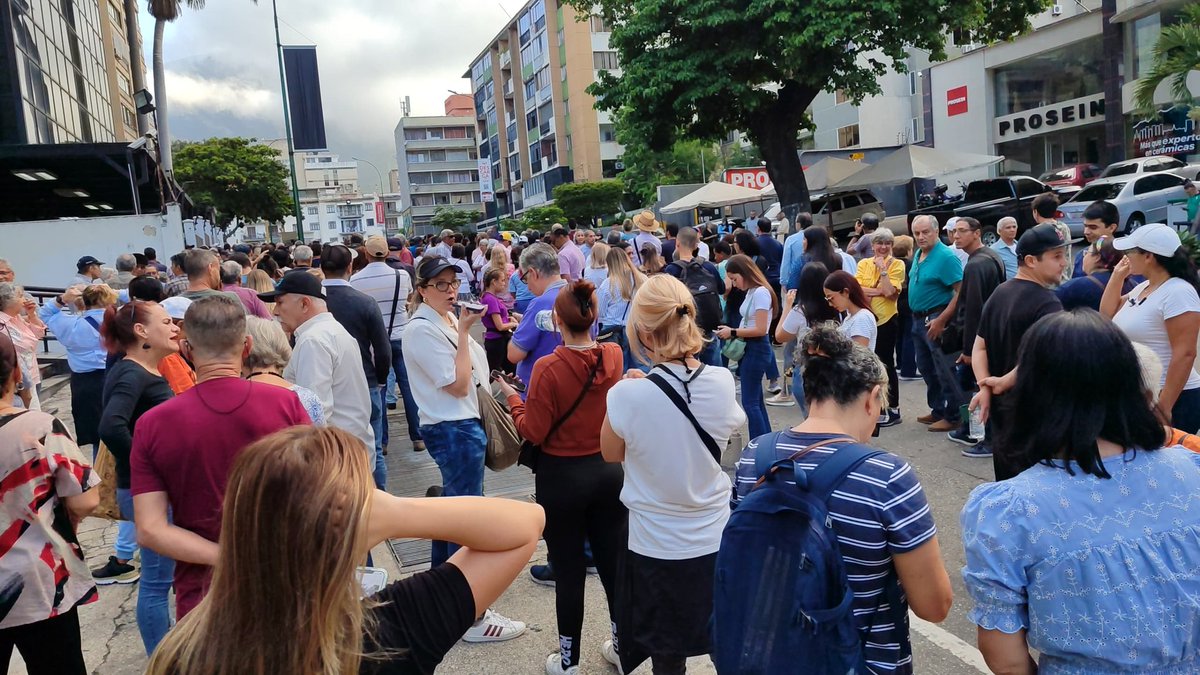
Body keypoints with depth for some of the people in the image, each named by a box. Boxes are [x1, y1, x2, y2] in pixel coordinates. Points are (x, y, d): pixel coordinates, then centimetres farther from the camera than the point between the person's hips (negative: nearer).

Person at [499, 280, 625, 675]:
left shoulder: (548, 367, -21)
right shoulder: (614, 356, -6)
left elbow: (533, 433, -14)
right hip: (609, 471, 4)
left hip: (562, 478, -4)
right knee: (613, 562, 16)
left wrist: (512, 399, 0)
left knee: (568, 570, 10)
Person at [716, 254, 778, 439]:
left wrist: (733, 332, -15)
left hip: (757, 350, -10)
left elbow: (760, 329, -20)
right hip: (749, 349, 10)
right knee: (756, 401, 14)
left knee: (749, 402, -6)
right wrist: (733, 332, -2)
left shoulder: (760, 293, -17)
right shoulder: (751, 292, 11)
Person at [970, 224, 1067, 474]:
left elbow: (979, 348, 9)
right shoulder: (1047, 304, -18)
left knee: (1006, 482, 19)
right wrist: (1002, 383, -15)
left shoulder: (999, 294, 9)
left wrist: (985, 387, -4)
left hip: (1001, 407, 9)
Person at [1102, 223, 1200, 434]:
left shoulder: (1178, 293, -18)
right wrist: (1117, 275, 12)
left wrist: (1164, 406, -25)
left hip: (1173, 399, -9)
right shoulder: (1142, 288, 9)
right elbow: (1107, 314, 23)